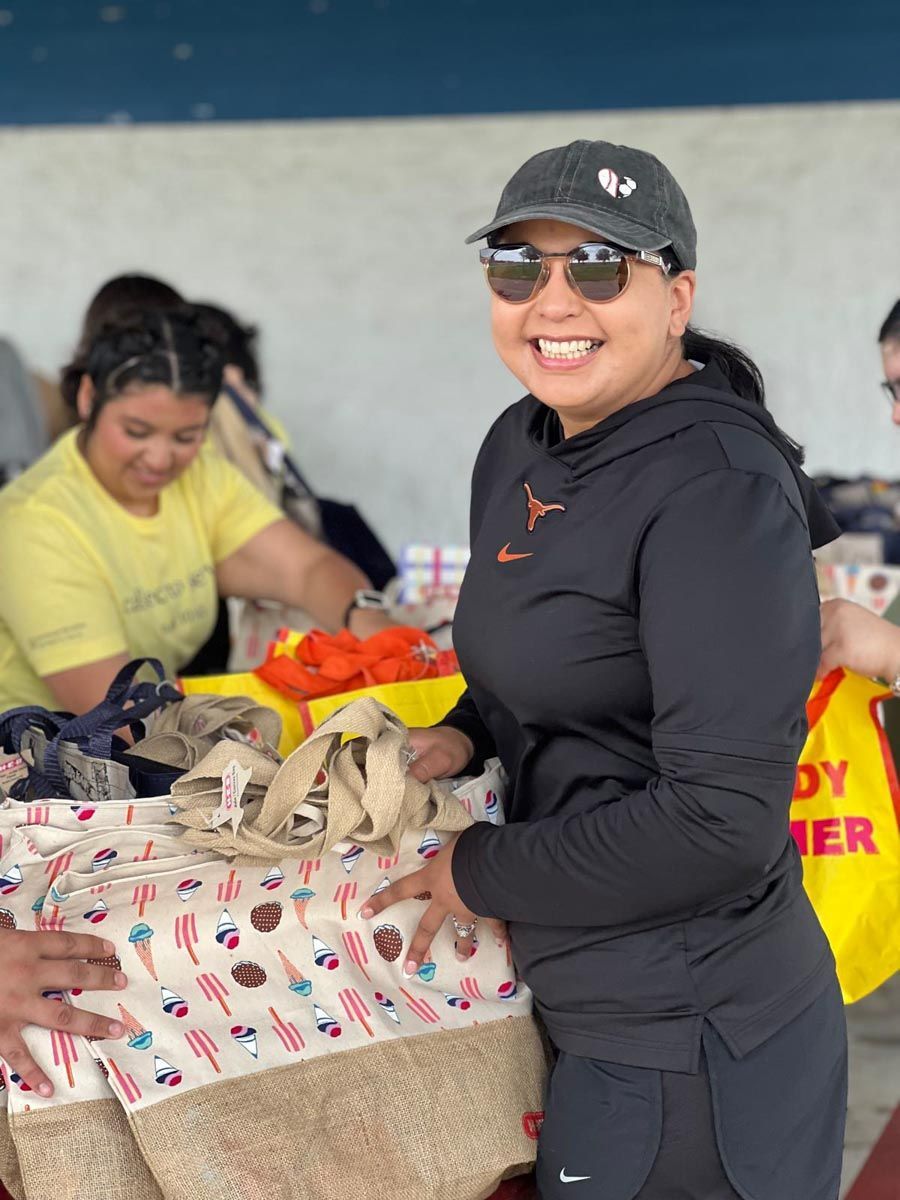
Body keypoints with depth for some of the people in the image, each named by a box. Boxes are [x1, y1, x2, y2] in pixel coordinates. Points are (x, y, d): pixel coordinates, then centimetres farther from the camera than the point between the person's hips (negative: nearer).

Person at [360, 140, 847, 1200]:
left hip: (680, 1048, -8)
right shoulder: (519, 445, 4)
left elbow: (724, 820, -26)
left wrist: (482, 874, -16)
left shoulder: (718, 492, -22)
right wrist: (466, 735, 1)